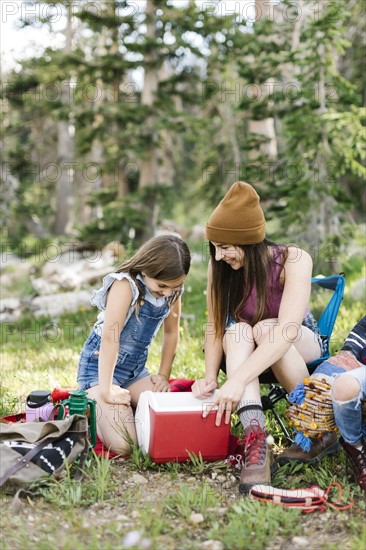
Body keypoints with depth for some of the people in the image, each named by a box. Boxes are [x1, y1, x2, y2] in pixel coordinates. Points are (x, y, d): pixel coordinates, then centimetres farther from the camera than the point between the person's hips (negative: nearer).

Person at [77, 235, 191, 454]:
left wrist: (164, 375, 7)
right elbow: (109, 337, -29)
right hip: (99, 366, -7)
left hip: (135, 369, 7)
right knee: (122, 445, -23)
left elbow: (171, 332, 11)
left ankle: (126, 407, 16)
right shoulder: (125, 285, -25)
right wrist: (106, 390, -30)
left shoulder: (172, 290, -3)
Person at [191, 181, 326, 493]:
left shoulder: (293, 261, -29)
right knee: (236, 330, -32)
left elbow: (286, 330, -39)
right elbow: (215, 324, -15)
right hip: (245, 350, 3)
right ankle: (255, 441, -46)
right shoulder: (220, 267, -17)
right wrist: (210, 378, -30)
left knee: (265, 328, -36)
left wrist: (237, 381, -48)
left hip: (303, 346, -3)